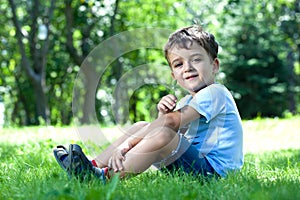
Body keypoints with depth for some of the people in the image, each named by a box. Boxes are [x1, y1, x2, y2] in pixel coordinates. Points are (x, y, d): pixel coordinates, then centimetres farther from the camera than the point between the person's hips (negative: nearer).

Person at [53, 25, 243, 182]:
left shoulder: (214, 93, -13)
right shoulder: (188, 101, 18)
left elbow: (171, 122, -20)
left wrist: (127, 144, -22)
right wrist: (162, 113, -15)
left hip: (213, 169, -10)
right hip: (195, 159, 10)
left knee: (163, 135, -32)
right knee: (141, 126, 7)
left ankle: (106, 175, -29)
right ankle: (94, 165, -1)